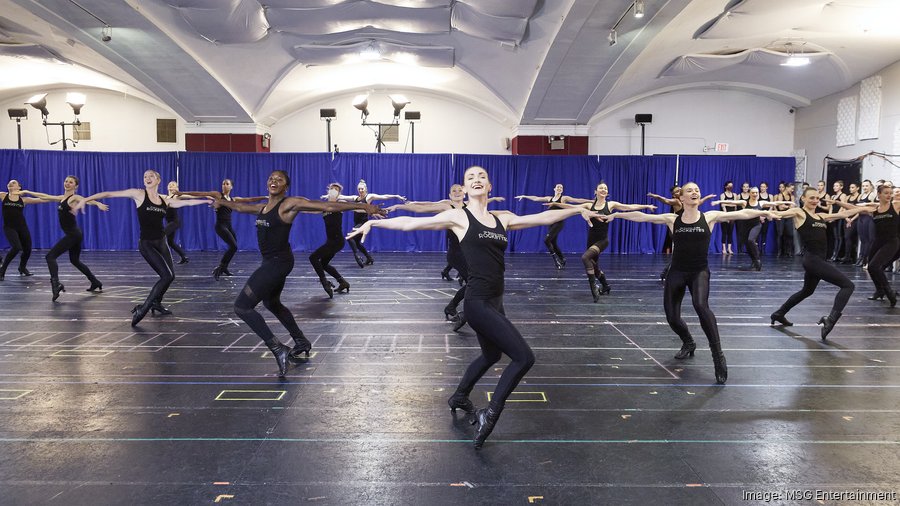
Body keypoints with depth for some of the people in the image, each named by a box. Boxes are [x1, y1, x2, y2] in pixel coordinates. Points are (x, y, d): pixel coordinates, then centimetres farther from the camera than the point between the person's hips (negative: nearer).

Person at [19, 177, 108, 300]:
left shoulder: (75, 198, -9)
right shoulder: (62, 198, 15)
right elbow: (45, 197, 29)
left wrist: (98, 203, -52)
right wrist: (27, 192, 36)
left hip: (73, 234, -10)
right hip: (74, 234, 10)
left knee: (50, 256, -14)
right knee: (75, 261, 21)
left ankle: (56, 284, -28)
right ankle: (96, 284, 29)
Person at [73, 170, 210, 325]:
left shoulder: (164, 200, 9)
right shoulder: (139, 194, -6)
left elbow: (187, 202, 20)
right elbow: (109, 194, -8)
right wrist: (85, 199, -14)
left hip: (161, 242, 6)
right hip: (146, 244, -6)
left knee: (170, 275, 12)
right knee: (166, 276, -18)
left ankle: (156, 303, 37)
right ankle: (142, 309, -8)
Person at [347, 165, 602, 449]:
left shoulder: (502, 218, 11)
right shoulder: (458, 217, -4)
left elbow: (544, 217, 17)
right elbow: (410, 223, -2)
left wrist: (579, 209, 20)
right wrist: (373, 222, -5)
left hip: (495, 301, 8)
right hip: (478, 302, -8)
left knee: (492, 355, 27)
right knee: (524, 357, -13)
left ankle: (459, 397, 51)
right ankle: (489, 415, 0)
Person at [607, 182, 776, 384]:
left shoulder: (710, 217, -1)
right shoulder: (672, 219, 0)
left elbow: (743, 213, -2)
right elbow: (641, 216, 1)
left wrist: (765, 212, -7)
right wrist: (616, 214, 0)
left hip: (699, 271, -2)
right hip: (677, 272, 2)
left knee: (701, 306, -30)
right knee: (672, 316, 5)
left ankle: (718, 357, -22)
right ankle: (688, 343, 40)